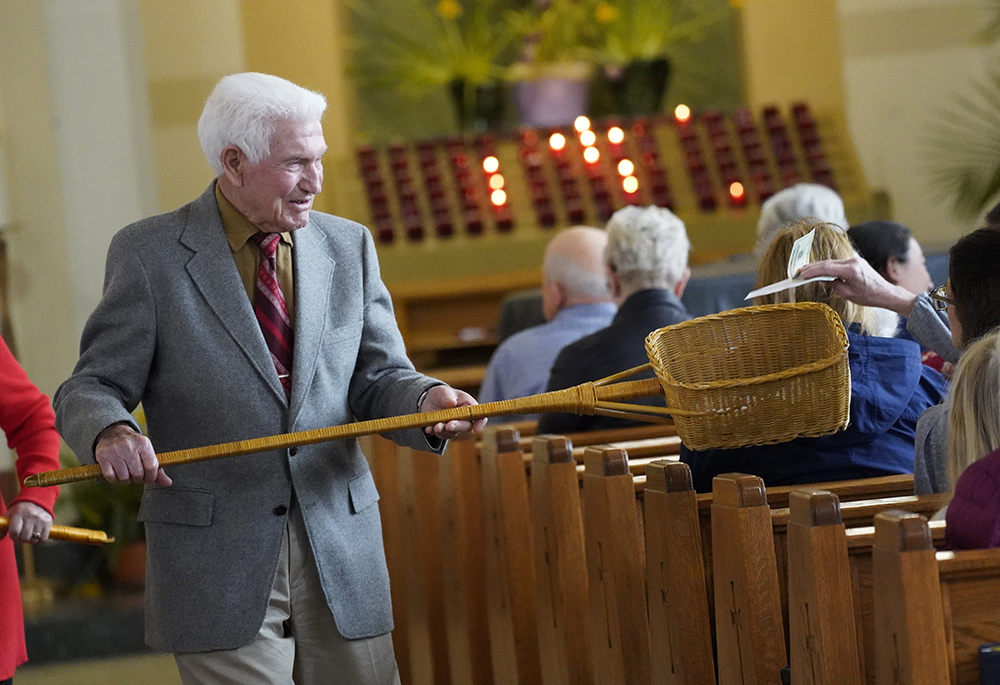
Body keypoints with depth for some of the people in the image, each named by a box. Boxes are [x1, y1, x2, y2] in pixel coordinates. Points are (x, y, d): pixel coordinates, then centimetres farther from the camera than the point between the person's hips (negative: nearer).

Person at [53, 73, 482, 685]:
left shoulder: (350, 246, 10)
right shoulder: (150, 254, -2)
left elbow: (377, 378, 8)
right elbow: (92, 388, -2)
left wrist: (426, 400, -15)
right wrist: (109, 433, -25)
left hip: (342, 555, 4)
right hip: (216, 561, -4)